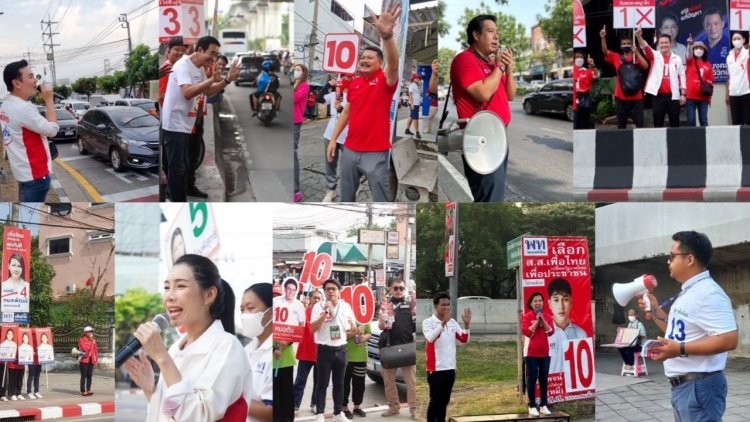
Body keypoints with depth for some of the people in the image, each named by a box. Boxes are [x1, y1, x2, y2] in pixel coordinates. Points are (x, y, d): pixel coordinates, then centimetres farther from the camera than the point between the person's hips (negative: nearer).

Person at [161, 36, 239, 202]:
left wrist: (228, 80, 3)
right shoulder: (183, 65, -18)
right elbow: (187, 93, -31)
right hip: (174, 124, -10)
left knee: (183, 167, 15)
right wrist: (212, 80, -34)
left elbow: (208, 92, 17)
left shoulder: (199, 69, 11)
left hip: (184, 125, 10)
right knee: (176, 168, -7)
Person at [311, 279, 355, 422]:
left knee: (339, 383, 11)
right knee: (322, 383, -2)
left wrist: (348, 332, -1)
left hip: (341, 349, 4)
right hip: (325, 349, -4)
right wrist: (325, 313, -20)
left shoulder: (346, 306, 6)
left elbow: (352, 328, 19)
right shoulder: (319, 307, -5)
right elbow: (313, 328, -13)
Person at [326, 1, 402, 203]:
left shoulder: (385, 80, -8)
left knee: (380, 198, -2)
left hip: (376, 153, -6)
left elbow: (394, 65, -30)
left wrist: (387, 35, -49)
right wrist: (334, 139, 12)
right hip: (350, 150, 6)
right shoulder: (354, 83, 9)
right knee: (346, 195, 15)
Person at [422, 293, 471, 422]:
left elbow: (464, 340, 6)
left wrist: (466, 325, -12)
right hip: (435, 368, -6)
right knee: (435, 401, -4)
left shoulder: (452, 322, 10)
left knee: (444, 401, 11)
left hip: (450, 368, 6)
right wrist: (443, 322, -38)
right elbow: (430, 338, -27)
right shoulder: (428, 322, -9)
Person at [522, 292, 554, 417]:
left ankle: (543, 405, 12)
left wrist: (543, 320, -11)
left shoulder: (547, 316, 8)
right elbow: (527, 332, -13)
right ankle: (532, 406, 0)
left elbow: (550, 332, -3)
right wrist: (537, 321, -15)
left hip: (544, 353, 4)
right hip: (531, 353, -4)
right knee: (532, 378, -2)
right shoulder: (527, 316, -3)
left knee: (544, 378, 6)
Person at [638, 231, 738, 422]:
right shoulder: (688, 292, 16)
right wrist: (655, 310, 16)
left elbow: (729, 340, -26)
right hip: (682, 386, 11)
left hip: (699, 386, -11)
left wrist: (681, 349, -27)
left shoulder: (708, 294, -17)